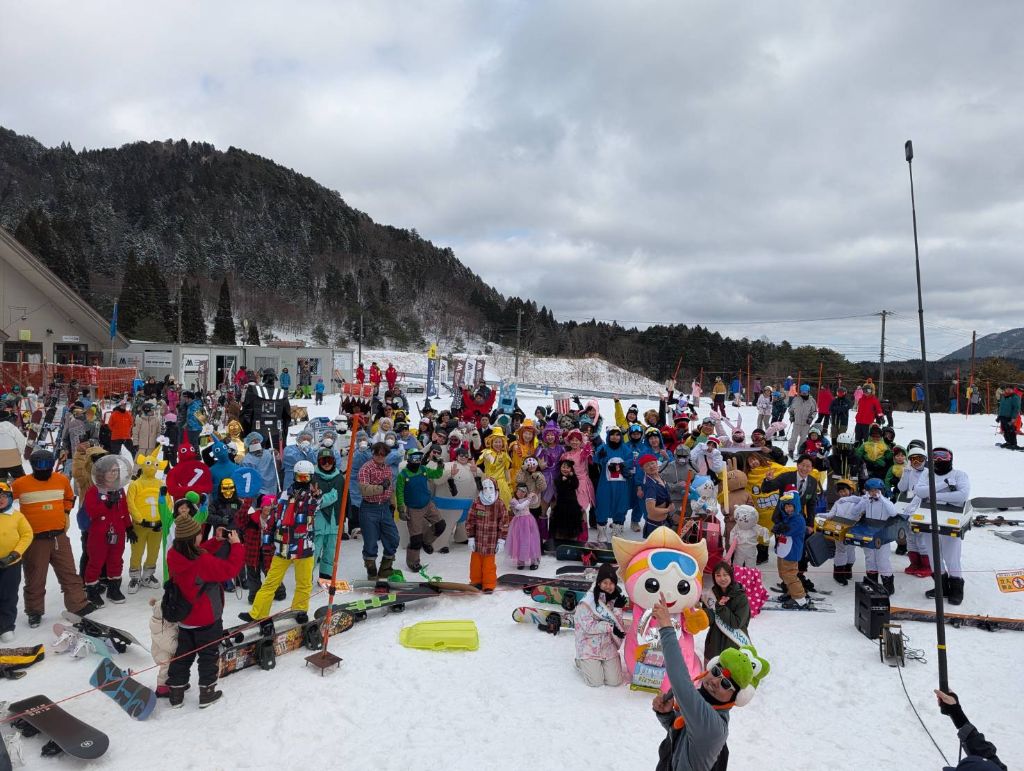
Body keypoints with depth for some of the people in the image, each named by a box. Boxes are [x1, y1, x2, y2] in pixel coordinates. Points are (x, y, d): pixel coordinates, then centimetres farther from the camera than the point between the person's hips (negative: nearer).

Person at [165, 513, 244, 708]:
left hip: (185, 619, 7)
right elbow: (230, 569, -24)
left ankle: (175, 693, 33)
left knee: (183, 655, 23)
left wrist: (216, 540, -2)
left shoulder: (174, 555, -12)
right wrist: (236, 544, -16)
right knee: (208, 655, 13)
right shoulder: (203, 561, -33)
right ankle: (206, 694, 25)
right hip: (207, 620, -6)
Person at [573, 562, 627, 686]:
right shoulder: (588, 601, -18)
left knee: (615, 681, -4)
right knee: (596, 681, -9)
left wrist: (618, 608, -20)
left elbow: (619, 626, -7)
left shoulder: (616, 599, -3)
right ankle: (582, 662, 20)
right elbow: (589, 627, -19)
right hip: (590, 646, -4)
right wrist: (609, 627, -21)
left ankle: (603, 663, 26)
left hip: (608, 645, 4)